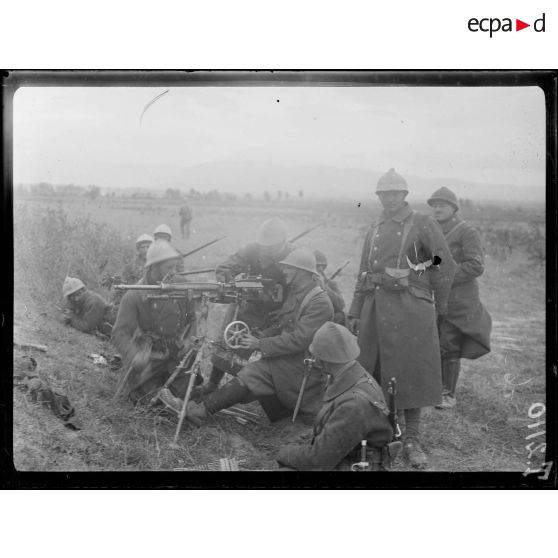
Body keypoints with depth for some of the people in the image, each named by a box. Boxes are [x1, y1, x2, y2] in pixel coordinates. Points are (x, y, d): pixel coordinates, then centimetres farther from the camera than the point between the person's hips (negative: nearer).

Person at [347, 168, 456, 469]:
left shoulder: (423, 224, -3)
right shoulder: (375, 229, 14)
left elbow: (446, 266, -2)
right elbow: (364, 272, 16)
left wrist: (438, 307, 3)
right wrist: (354, 312, 12)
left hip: (410, 308, -5)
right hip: (376, 306, 5)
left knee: (410, 373, 0)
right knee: (374, 372, 9)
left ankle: (412, 441, 10)